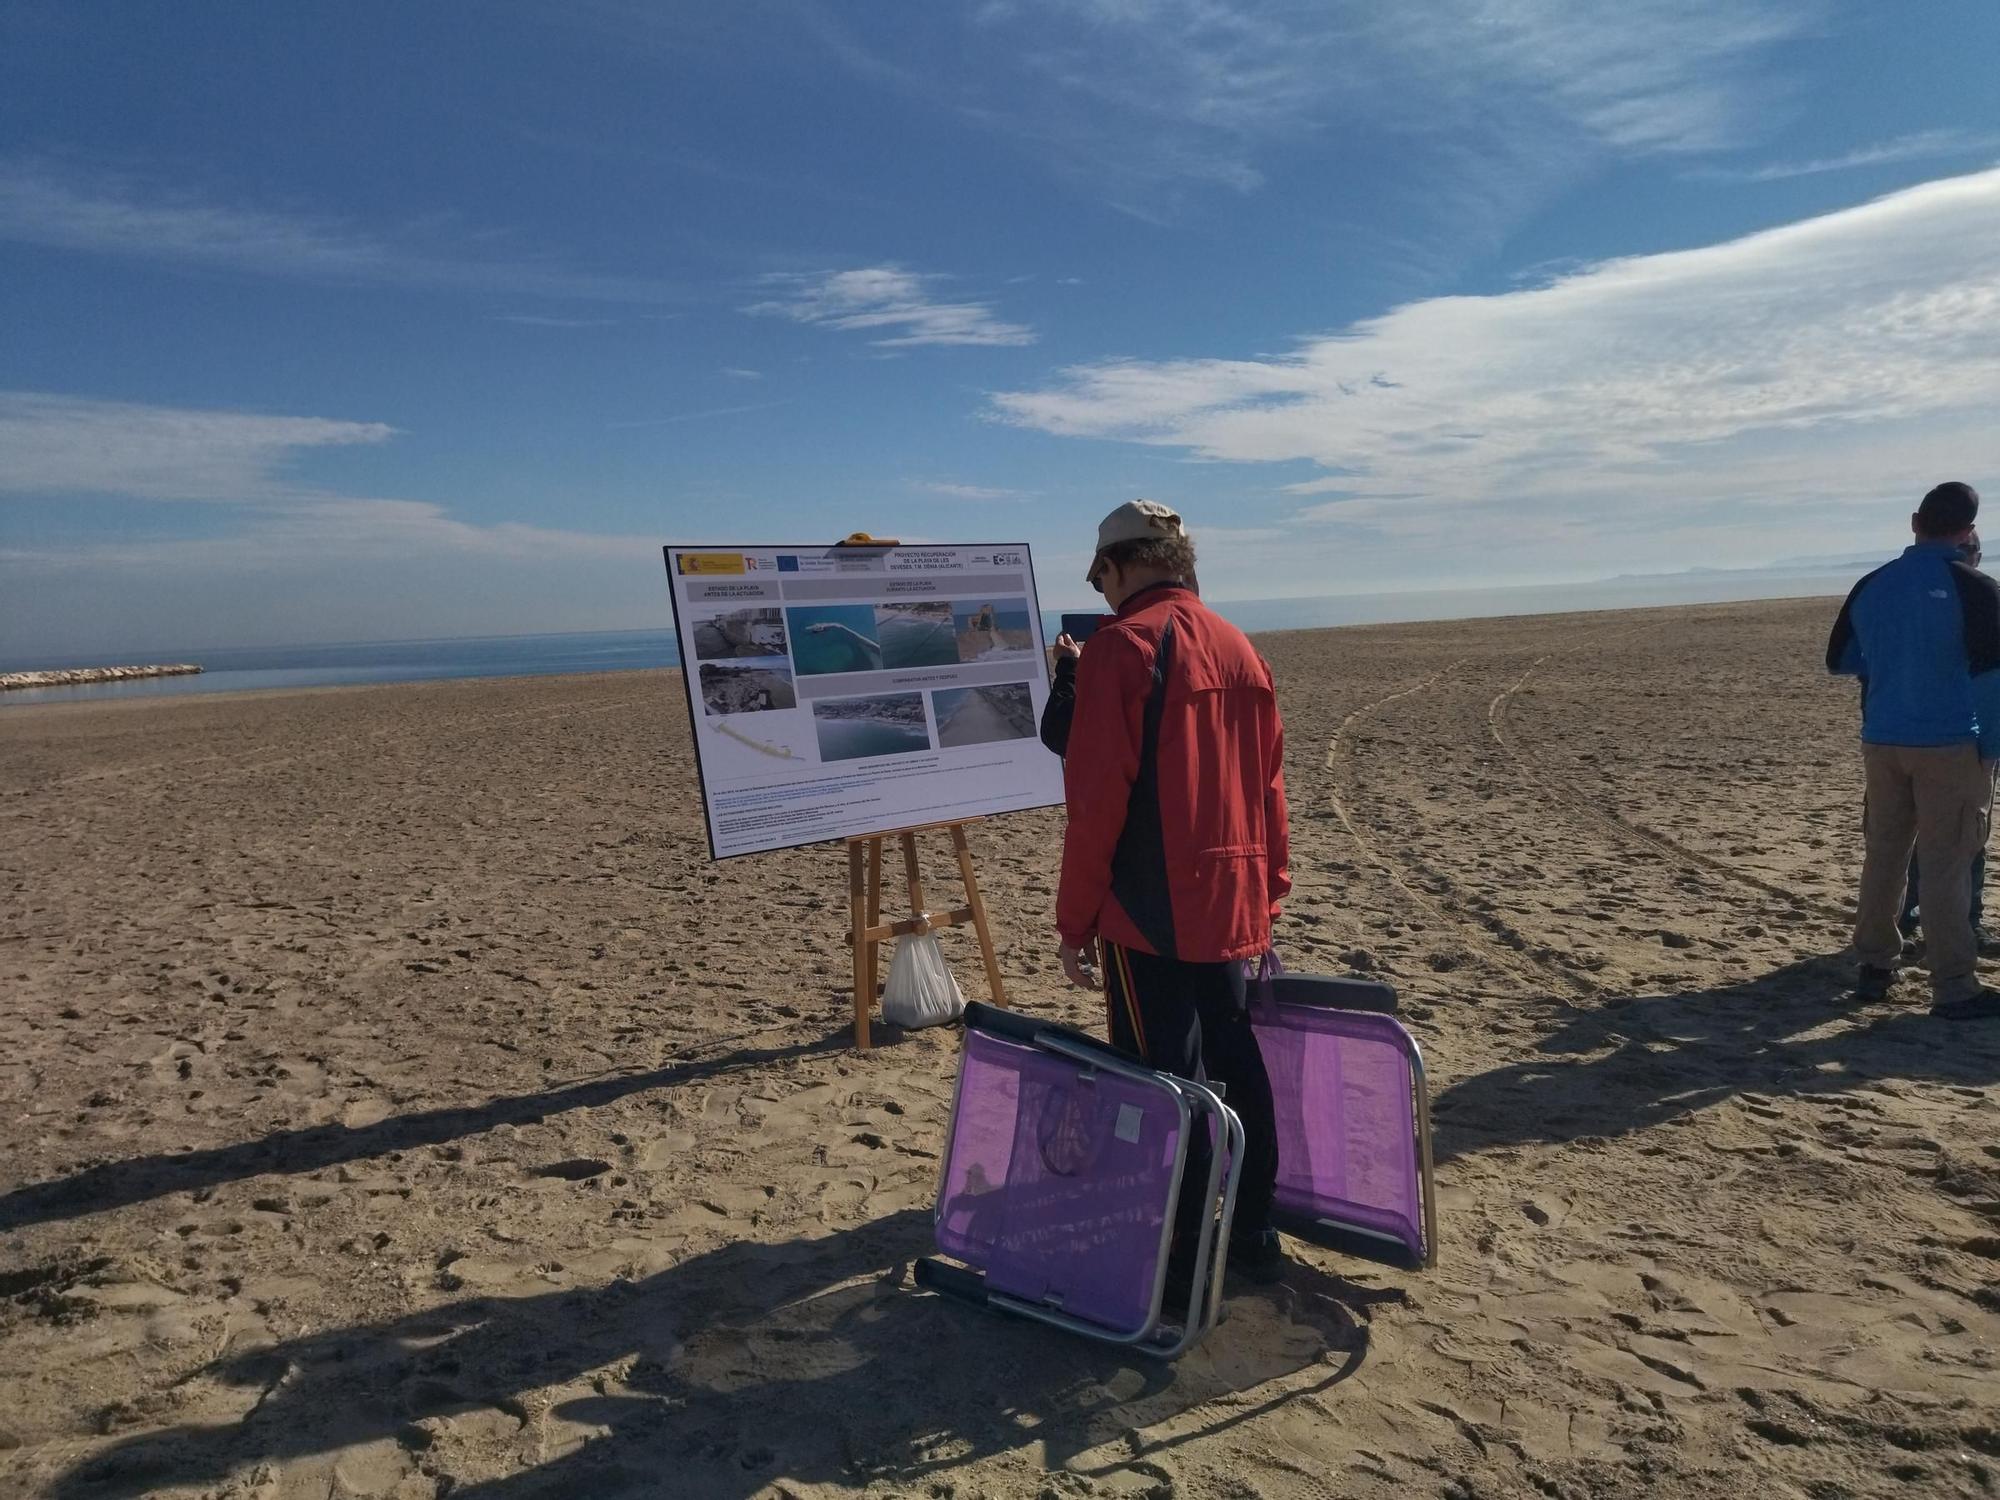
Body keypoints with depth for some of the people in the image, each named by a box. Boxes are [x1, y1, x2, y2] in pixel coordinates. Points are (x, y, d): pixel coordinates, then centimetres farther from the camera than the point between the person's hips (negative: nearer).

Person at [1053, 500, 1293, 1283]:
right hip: (1232, 908, 7)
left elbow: (1098, 797, -16)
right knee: (1234, 1063, 16)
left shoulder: (1121, 645, -11)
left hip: (1151, 911, -7)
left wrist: (1075, 920, -9)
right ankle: (1253, 1235, 28)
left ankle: (1180, 1258, 11)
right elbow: (1268, 785, 13)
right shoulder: (1238, 647, 10)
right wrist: (1267, 896, 19)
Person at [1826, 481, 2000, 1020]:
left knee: (1883, 854, 13)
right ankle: (1954, 988, 5)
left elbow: (1839, 661, 13)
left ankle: (1874, 966, 19)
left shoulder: (1871, 587, 4)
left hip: (1882, 742, 5)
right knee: (1946, 864, 0)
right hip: (1949, 743, -4)